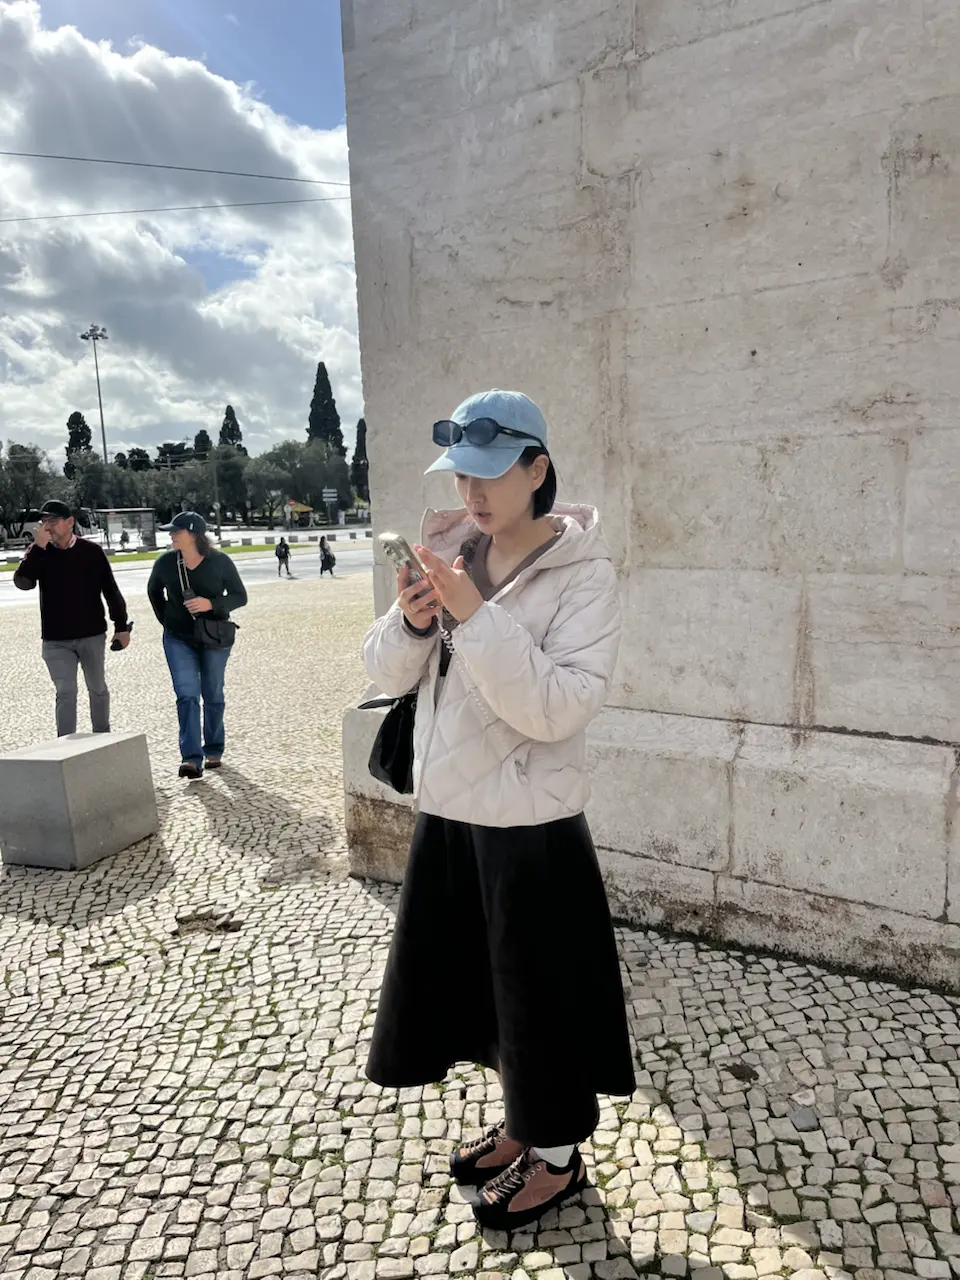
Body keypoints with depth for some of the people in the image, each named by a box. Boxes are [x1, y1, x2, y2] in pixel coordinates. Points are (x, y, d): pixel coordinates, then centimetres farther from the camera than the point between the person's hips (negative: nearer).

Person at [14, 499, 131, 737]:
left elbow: (110, 589, 1)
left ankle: (102, 737, 34)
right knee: (65, 692, -7)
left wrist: (121, 626, 1)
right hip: (56, 640, 0)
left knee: (98, 689, 15)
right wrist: (38, 547, -24)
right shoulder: (39, 553, -2)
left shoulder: (91, 551, -4)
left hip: (92, 635, 1)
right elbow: (23, 582, -18)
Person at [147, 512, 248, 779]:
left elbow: (240, 596, -7)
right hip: (178, 639, 1)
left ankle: (213, 751, 28)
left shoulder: (220, 562, -11)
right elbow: (154, 591, 15)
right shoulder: (165, 562, -5)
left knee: (213, 695, 10)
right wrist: (165, 620, 9)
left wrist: (211, 604, -22)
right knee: (187, 694, -10)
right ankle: (192, 758, -13)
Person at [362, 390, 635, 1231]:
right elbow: (390, 675, 4)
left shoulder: (584, 574, -14)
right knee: (478, 984, 22)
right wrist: (411, 621, -16)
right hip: (448, 813, 6)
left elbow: (557, 708, -24)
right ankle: (520, 1127, 47)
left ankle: (557, 1159, 38)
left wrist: (477, 615, -29)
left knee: (538, 993, 12)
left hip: (529, 825, -6)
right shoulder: (451, 554, 1)